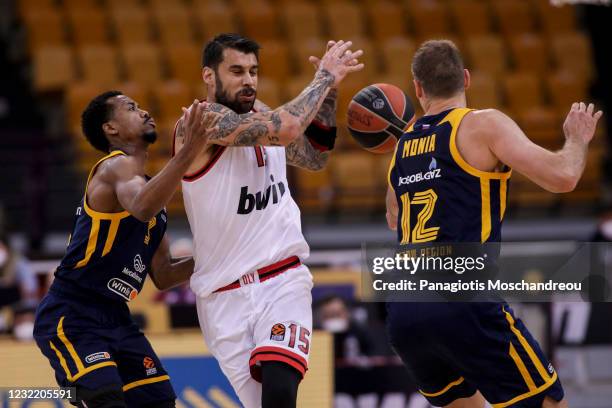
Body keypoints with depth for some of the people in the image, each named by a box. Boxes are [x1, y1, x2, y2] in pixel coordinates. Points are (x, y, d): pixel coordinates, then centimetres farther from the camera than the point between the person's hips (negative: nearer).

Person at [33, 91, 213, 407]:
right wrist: (189, 152, -46)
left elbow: (162, 275, 20)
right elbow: (141, 208, -37)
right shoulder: (117, 165, -10)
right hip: (70, 318, -10)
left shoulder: (149, 183, 18)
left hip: (116, 319, 10)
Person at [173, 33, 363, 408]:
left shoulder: (258, 113, 9)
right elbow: (284, 129, -26)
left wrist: (329, 94, 11)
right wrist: (324, 78, -13)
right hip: (225, 297, -4)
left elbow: (314, 158, 23)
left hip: (282, 281, 4)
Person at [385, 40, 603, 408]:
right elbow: (562, 177, -9)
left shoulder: (402, 144, 19)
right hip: (462, 303, -7)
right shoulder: (484, 124, 0)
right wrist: (578, 139, 13)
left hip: (402, 313, 7)